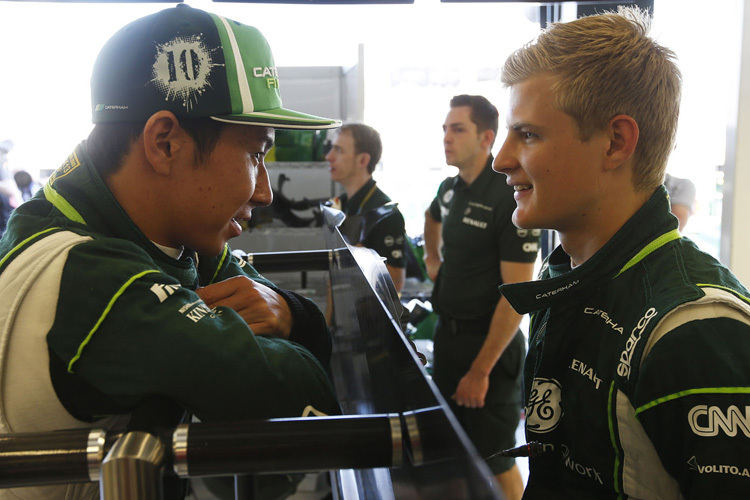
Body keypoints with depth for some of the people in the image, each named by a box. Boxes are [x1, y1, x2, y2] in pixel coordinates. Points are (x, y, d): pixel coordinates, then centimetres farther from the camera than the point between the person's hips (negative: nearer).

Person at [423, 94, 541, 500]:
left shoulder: (511, 198, -19)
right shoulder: (450, 189, 4)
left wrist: (481, 370, -21)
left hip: (489, 343, -8)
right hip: (447, 331, 8)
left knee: (493, 459, 5)